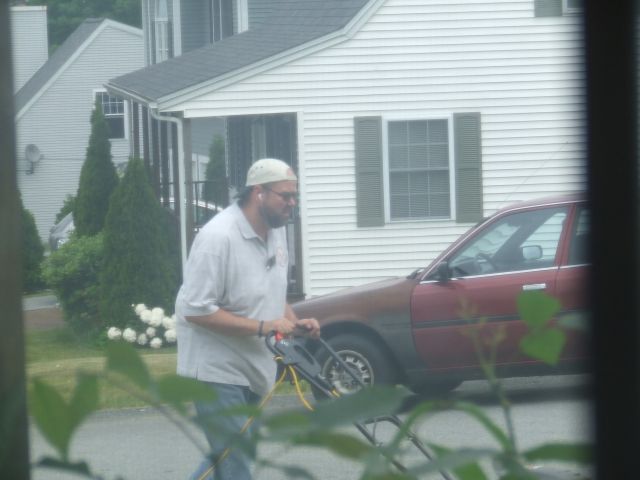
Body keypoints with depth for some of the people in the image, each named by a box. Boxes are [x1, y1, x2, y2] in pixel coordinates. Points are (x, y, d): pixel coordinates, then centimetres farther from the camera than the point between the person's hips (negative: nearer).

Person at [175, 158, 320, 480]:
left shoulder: (276, 230, 6)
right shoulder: (218, 237, -22)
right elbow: (196, 309, -25)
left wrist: (293, 322, 0)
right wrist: (262, 327, -25)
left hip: (252, 368, 9)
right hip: (217, 369, -9)